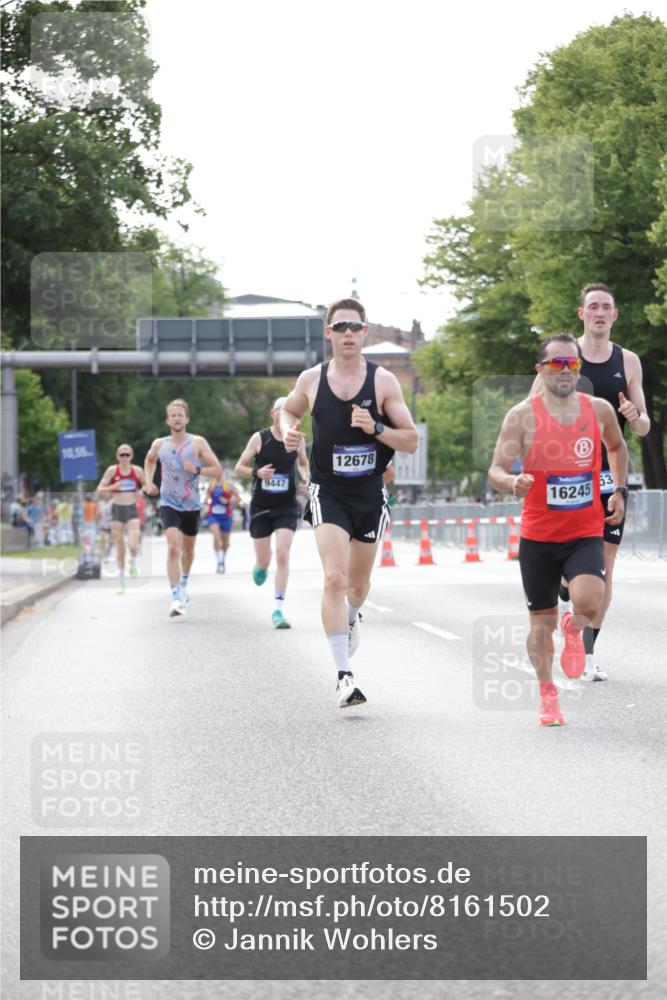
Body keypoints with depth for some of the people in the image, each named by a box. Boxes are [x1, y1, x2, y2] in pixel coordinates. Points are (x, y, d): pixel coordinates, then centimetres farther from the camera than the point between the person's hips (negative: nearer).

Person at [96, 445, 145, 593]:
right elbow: (100, 489, -2)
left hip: (132, 510, 0)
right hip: (117, 509, 0)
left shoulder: (137, 470, 1)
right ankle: (121, 583, 14)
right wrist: (113, 487, -20)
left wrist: (141, 492, -6)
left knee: (133, 545, -19)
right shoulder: (112, 470, -2)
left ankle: (133, 564, 16)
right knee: (120, 548, 3)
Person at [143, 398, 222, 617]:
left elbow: (218, 471, -6)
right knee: (173, 548, -19)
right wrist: (148, 482, 9)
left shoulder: (198, 443, -5)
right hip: (168, 504, -1)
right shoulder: (159, 445, 1)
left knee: (188, 548, 19)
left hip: (191, 505, 1)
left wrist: (197, 470, -22)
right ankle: (176, 599, -25)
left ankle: (184, 583, 49)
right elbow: (149, 461, 25)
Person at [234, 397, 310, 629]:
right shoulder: (259, 438, -5)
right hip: (261, 506, 0)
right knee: (264, 561, 6)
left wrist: (306, 478, -1)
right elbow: (239, 468, 0)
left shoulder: (297, 440, 1)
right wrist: (256, 473, -21)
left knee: (282, 555, -15)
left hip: (287, 507, 0)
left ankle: (278, 609, -12)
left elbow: (303, 463, 21)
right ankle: (260, 567, 47)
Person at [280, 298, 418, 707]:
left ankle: (352, 618, 54)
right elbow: (289, 411, 21)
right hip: (328, 493, -1)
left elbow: (412, 441, -4)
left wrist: (376, 428, -21)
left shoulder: (383, 381, -5)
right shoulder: (311, 380, -1)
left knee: (358, 584, 16)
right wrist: (288, 430, -1)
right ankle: (344, 676, -19)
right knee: (334, 579, -18)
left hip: (370, 494, 1)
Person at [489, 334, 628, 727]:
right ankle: (548, 694, 27)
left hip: (586, 534, 1)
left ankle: (574, 629, 13)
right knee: (542, 620, 7)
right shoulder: (523, 416, -7)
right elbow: (496, 469, -10)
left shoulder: (600, 410, 1)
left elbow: (617, 446, 23)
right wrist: (513, 482, -31)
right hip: (538, 535, 0)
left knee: (589, 602, -24)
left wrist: (620, 490, 15)